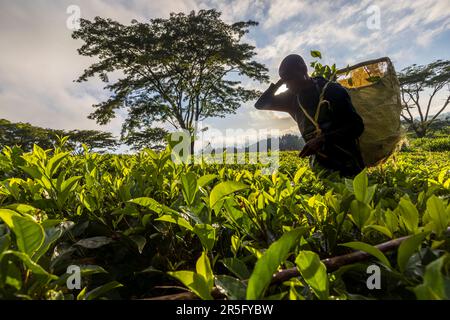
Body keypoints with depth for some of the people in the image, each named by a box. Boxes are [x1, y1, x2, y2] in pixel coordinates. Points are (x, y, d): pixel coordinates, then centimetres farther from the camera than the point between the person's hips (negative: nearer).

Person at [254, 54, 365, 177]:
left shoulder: (332, 90, -7)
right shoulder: (292, 98, 6)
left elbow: (357, 126, -11)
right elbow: (260, 105, 11)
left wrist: (322, 139, -26)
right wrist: (278, 83, -1)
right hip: (320, 167, 3)